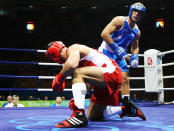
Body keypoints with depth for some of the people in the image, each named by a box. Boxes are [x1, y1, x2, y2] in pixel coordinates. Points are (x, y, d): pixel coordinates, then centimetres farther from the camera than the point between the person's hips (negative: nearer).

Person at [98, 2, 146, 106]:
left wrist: (134, 56, 1)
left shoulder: (137, 31, 9)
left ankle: (126, 103, 6)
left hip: (119, 56, 7)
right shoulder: (120, 21, -12)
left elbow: (135, 47, 23)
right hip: (106, 52, -6)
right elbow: (104, 34, -21)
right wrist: (116, 48, -25)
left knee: (125, 78, -1)